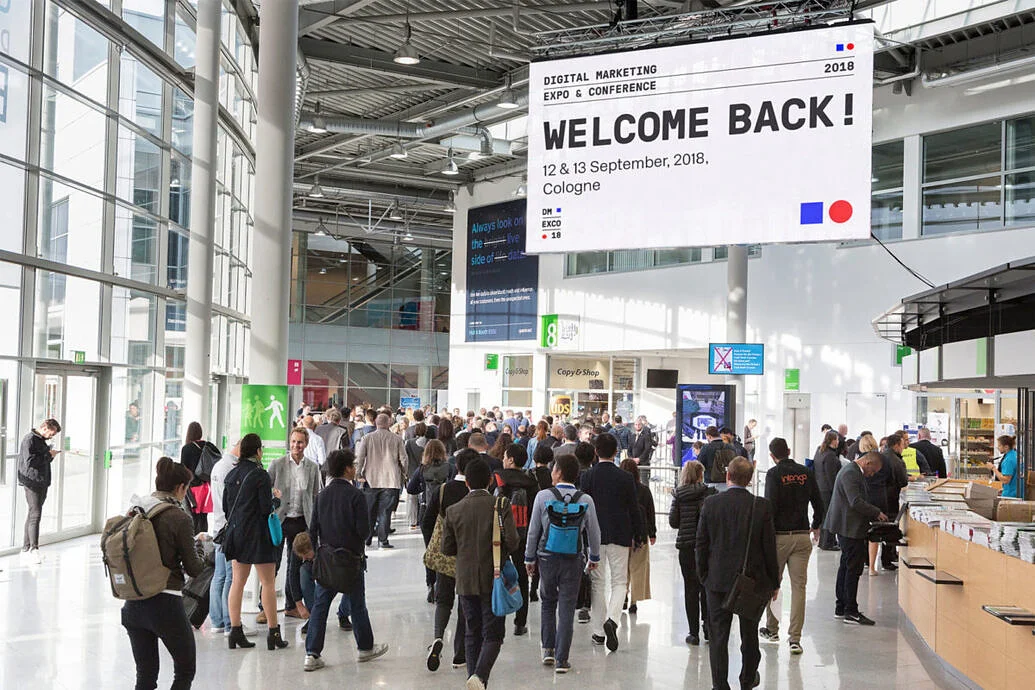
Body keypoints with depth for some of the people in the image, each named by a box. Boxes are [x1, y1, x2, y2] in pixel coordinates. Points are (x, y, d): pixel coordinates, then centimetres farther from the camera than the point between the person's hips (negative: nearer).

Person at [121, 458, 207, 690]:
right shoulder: (180, 518, -12)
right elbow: (194, 568, -8)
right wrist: (199, 546, 13)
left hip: (133, 605, 6)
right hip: (165, 604, -6)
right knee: (186, 670, 12)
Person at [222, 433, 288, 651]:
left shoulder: (232, 474, 6)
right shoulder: (260, 475, -14)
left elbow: (225, 505, 11)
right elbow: (267, 508, -15)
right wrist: (276, 500, 4)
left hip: (236, 532, 7)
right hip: (258, 534, -7)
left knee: (238, 582, 10)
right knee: (268, 583, 0)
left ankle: (235, 631, 11)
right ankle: (274, 633, 2)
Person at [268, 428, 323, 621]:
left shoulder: (313, 467, 5)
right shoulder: (277, 464, -2)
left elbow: (317, 496, 9)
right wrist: (272, 493, -19)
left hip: (301, 521, 2)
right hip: (280, 519, -2)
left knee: (296, 565, 10)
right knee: (272, 563, -1)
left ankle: (292, 606, 20)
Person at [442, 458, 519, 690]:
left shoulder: (453, 511, -1)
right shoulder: (501, 506, -9)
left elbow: (447, 548, 2)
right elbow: (512, 541, -13)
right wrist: (498, 549, 8)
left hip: (466, 581, 3)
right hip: (493, 581, -3)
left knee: (473, 634, 14)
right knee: (493, 635, 2)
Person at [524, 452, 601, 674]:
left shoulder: (543, 496, -8)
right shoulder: (585, 500, -4)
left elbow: (534, 529, -3)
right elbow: (594, 531, 4)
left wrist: (530, 558, 8)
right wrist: (594, 557, 20)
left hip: (547, 557, 0)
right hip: (573, 558, 0)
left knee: (548, 603, 20)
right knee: (567, 608, 5)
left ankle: (548, 649, 20)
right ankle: (561, 659, 5)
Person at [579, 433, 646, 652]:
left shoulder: (587, 477, -5)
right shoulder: (625, 478, -5)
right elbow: (634, 509, 0)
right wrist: (638, 536, 10)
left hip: (594, 535, 1)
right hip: (619, 535, -1)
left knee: (598, 582, 10)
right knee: (619, 581, 7)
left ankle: (599, 631, 14)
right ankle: (611, 619, -17)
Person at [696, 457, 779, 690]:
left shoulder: (710, 503, -8)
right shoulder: (762, 506, -10)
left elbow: (701, 544, -3)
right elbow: (769, 547, -5)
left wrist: (704, 576, 9)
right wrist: (774, 582, 5)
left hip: (718, 580, -1)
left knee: (718, 635, 6)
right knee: (749, 634, 19)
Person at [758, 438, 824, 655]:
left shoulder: (774, 474, -8)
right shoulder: (806, 473, 5)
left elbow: (771, 506, -15)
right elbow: (818, 504, 10)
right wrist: (815, 527, 26)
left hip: (779, 536, -3)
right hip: (802, 536, 3)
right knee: (799, 586, 3)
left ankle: (772, 630, 24)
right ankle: (795, 638, -1)